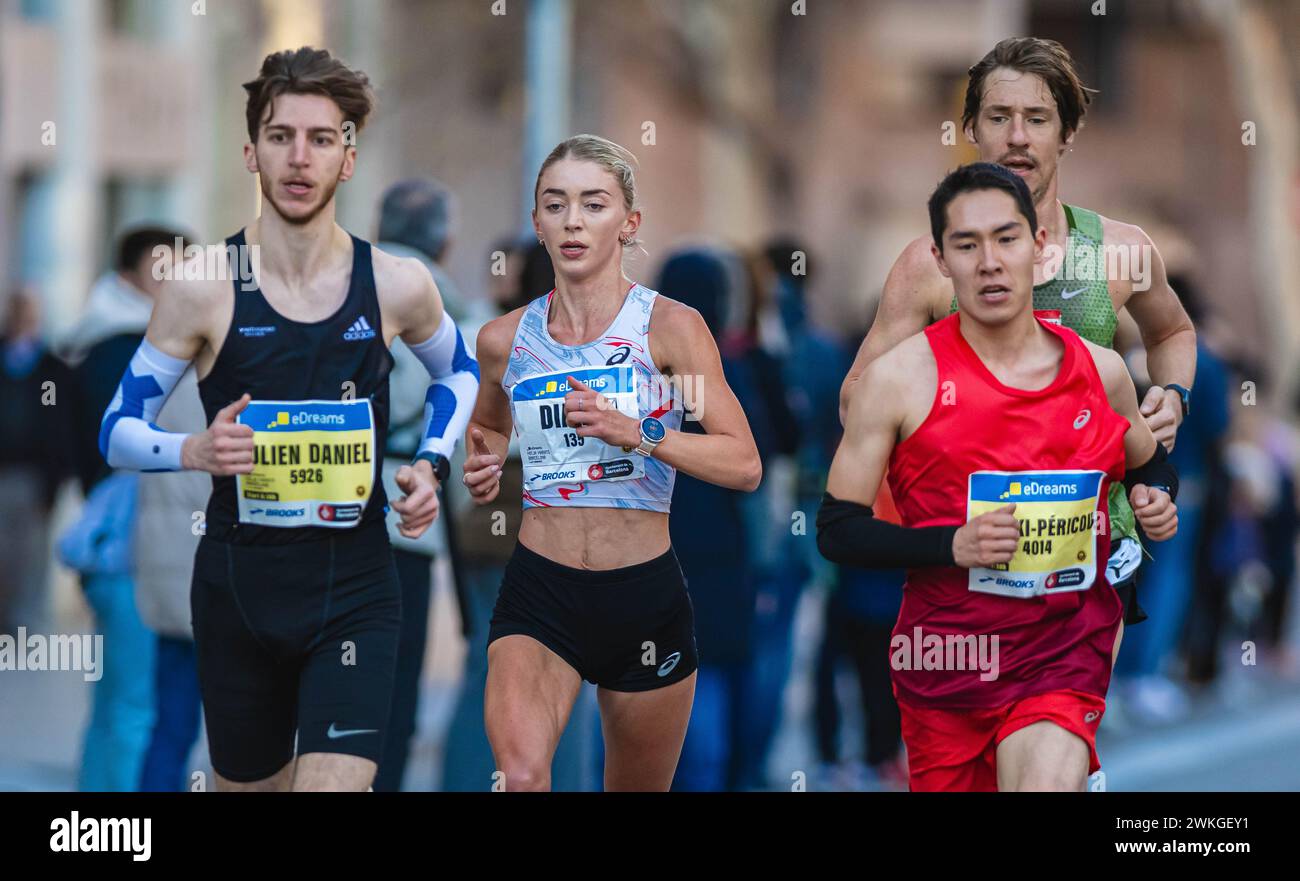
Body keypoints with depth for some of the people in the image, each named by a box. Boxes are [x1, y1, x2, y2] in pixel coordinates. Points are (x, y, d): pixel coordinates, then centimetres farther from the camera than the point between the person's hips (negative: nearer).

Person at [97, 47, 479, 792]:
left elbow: (459, 372, 20)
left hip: (355, 589, 0)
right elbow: (118, 431, 0)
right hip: (238, 585, 0)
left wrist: (432, 465, 3)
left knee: (335, 780, -18)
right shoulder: (204, 288, -7)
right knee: (249, 783, 16)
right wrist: (194, 452, -20)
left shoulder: (397, 287, -3)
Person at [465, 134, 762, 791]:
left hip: (646, 595, -1)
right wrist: (484, 468, 5)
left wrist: (635, 433, -22)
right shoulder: (505, 338, 5)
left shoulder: (670, 326, -5)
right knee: (519, 774, -27)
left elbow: (744, 465, -11)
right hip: (539, 595, 1)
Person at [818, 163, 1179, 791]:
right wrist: (954, 545, -18)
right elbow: (837, 531, -4)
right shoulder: (898, 379, -5)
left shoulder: (1100, 371, 5)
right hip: (942, 663, 0)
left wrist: (1155, 501, 2)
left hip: (1065, 656, 0)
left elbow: (1150, 464, 26)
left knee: (1047, 780, -28)